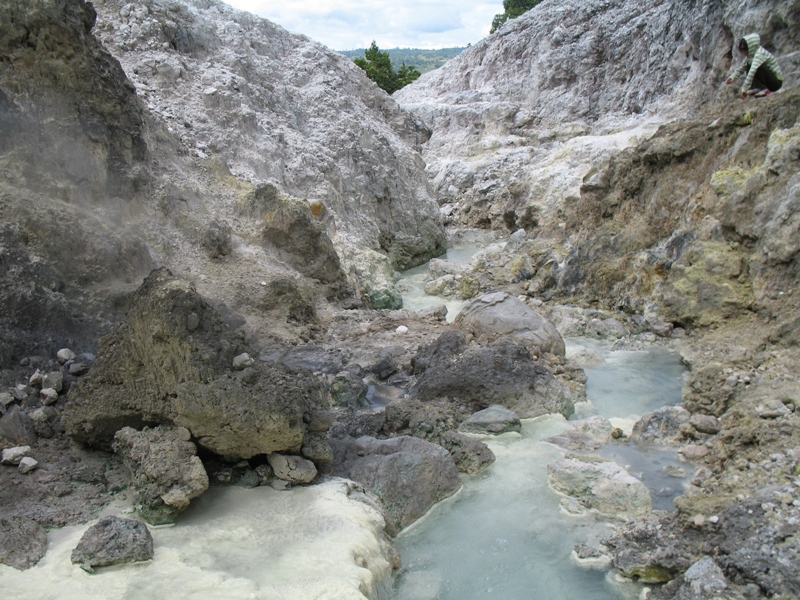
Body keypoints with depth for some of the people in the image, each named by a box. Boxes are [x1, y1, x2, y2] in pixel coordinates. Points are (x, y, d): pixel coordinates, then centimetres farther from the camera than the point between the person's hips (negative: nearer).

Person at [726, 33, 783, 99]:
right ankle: (755, 88, -5)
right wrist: (732, 77, -9)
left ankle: (764, 89, -18)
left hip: (776, 81, -9)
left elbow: (752, 71, -34)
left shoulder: (760, 53, -23)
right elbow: (742, 69, 9)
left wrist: (744, 88, -39)